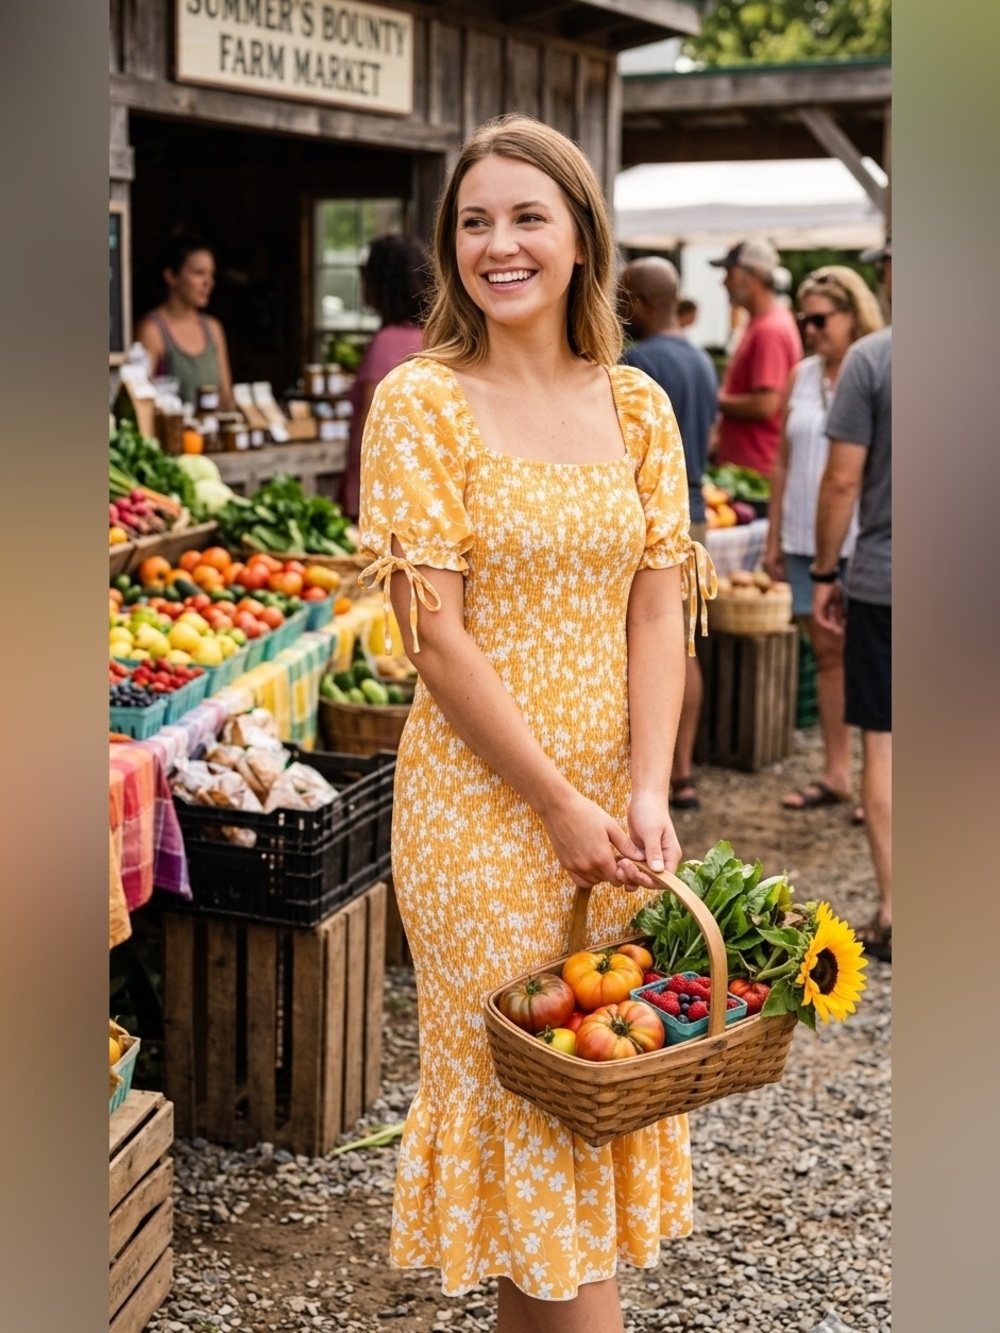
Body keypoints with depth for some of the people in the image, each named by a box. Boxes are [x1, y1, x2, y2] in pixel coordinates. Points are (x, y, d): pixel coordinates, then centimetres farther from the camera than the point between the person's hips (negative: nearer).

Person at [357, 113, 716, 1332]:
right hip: (484, 803, -5)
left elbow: (657, 610, 1)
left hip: (616, 799, 5)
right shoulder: (421, 403, -8)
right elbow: (435, 635, -13)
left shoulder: (637, 405, 5)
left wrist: (646, 795, -11)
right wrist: (561, 806, -15)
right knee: (533, 1085, 4)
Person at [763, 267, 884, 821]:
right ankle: (834, 774, 19)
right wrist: (773, 536, 10)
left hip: (864, 542, -5)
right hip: (806, 540, 5)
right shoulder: (801, 376, 11)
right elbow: (783, 462, 13)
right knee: (828, 654, 11)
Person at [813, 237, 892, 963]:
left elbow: (842, 479, -10)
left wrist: (826, 573, 1)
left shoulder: (870, 358, -9)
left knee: (883, 745, 6)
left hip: (882, 580, -3)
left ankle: (892, 912, 10)